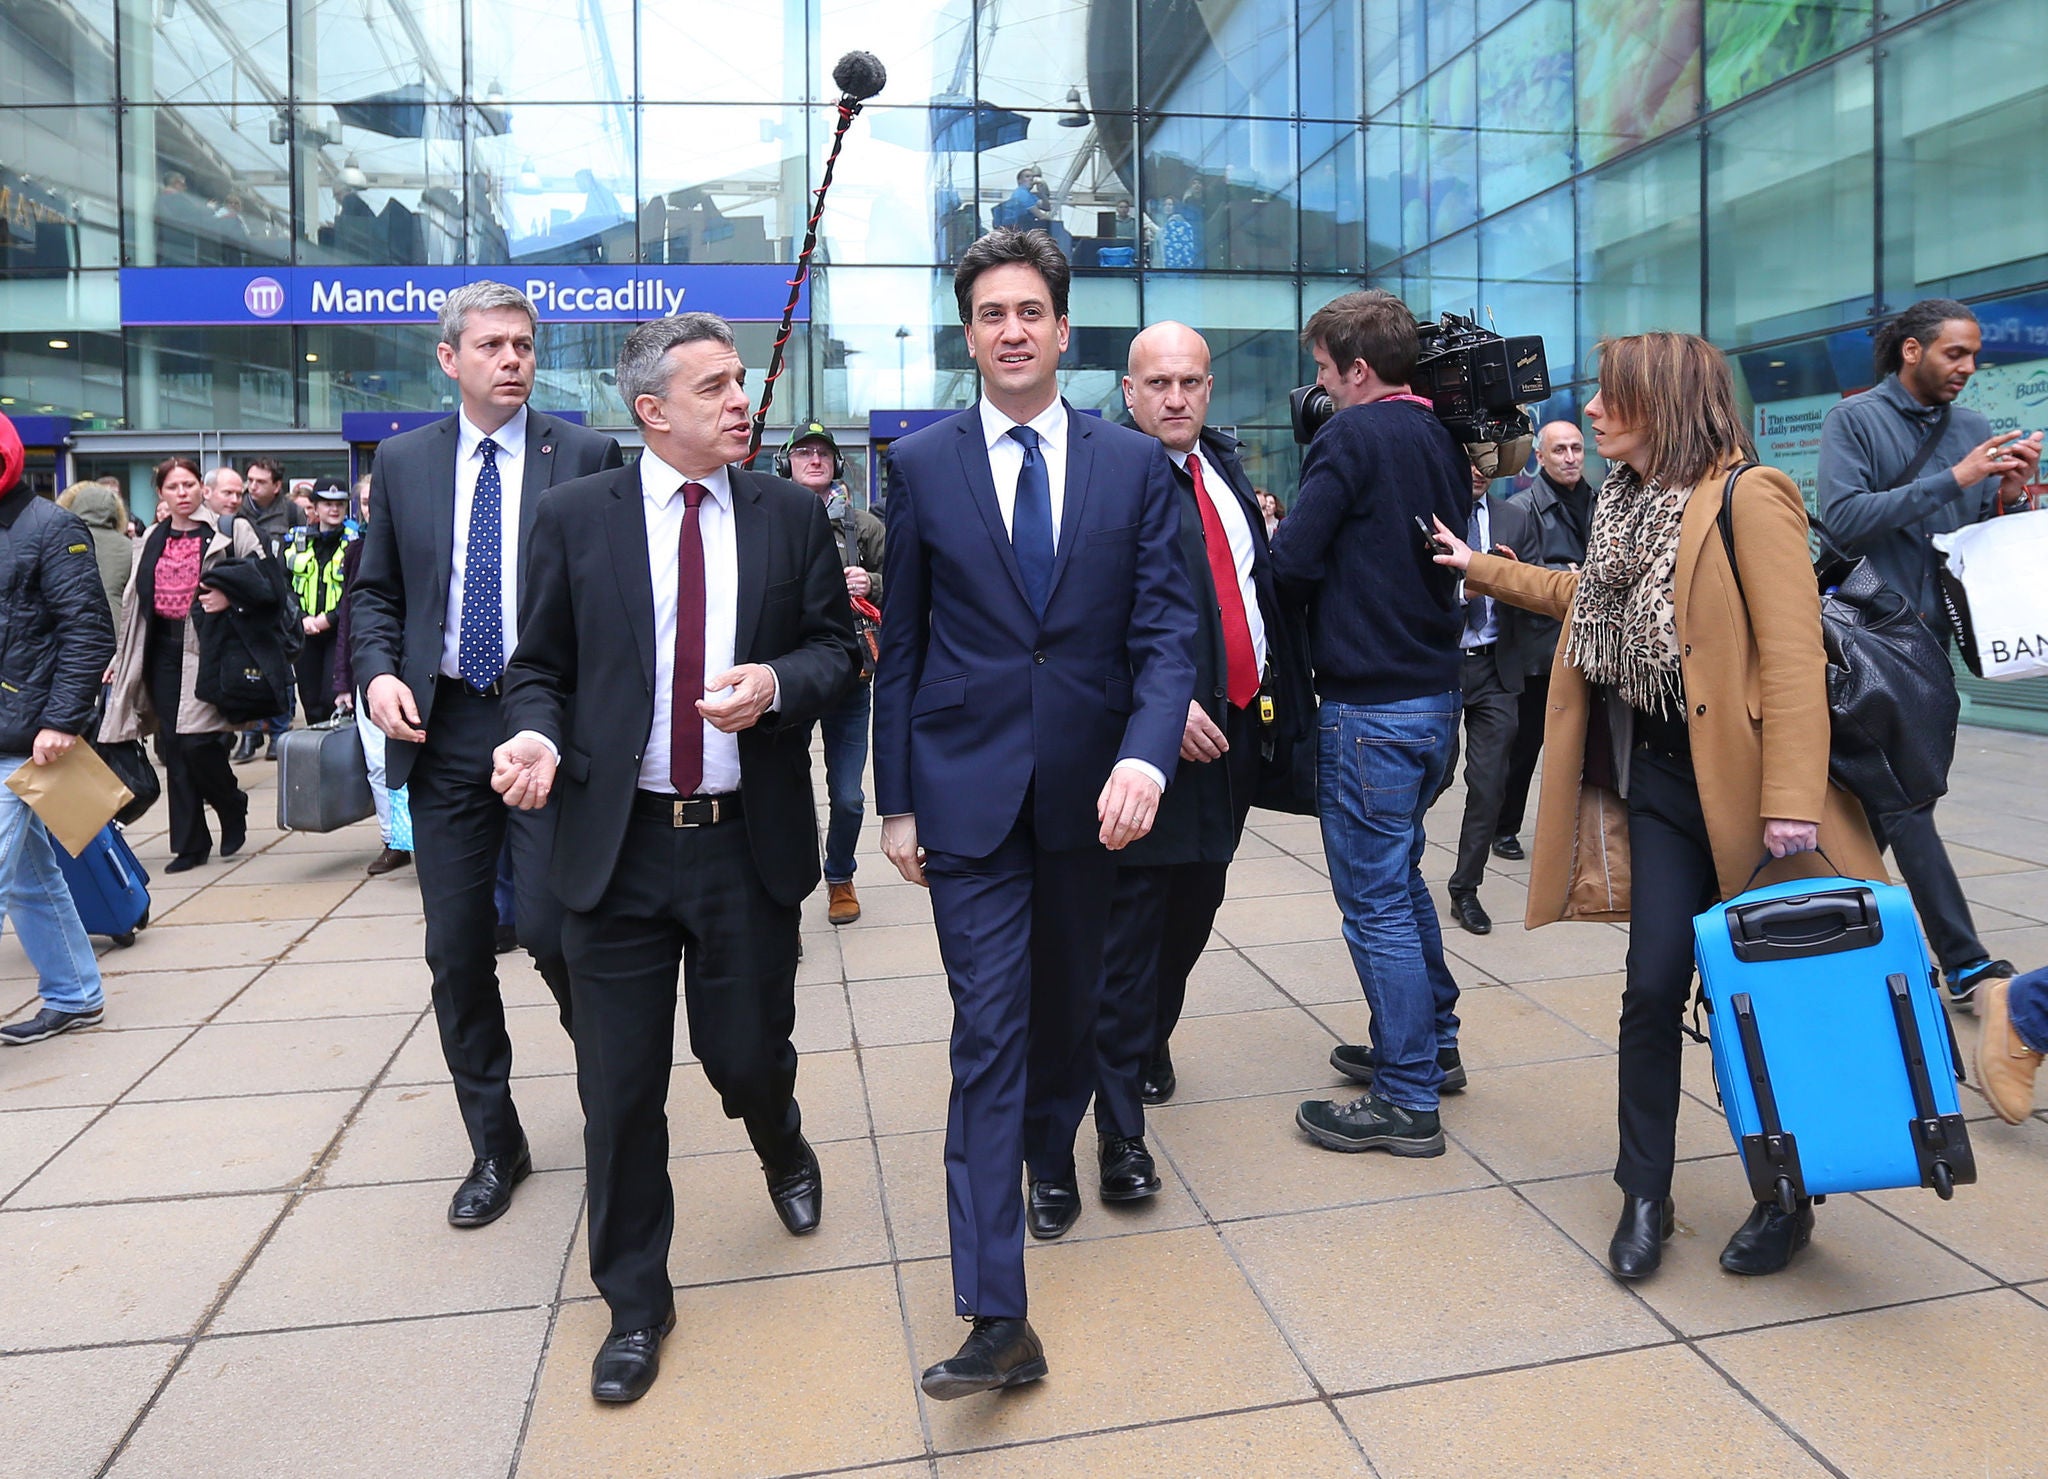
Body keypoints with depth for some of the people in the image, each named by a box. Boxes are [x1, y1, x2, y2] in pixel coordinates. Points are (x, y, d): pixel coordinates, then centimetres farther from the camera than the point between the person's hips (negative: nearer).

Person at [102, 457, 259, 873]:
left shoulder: (229, 533, 0)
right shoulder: (152, 541, 15)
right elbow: (133, 601, 18)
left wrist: (230, 597, -19)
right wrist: (121, 657, 16)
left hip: (207, 648, -5)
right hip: (162, 649, 5)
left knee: (197, 741, -11)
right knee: (173, 747, 4)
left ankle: (233, 811, 18)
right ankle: (189, 843, 12)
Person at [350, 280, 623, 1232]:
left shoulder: (586, 456, 0)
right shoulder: (403, 462, 9)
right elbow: (375, 591, 14)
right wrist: (379, 672, -5)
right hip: (443, 728, 3)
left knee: (552, 929, -7)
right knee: (456, 950, 8)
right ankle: (493, 1145, 26)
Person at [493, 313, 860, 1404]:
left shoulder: (792, 514, 3)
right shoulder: (575, 516, 2)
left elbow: (838, 649, 5)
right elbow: (539, 665, 5)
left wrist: (778, 683, -16)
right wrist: (538, 736, -15)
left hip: (750, 840, 0)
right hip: (620, 842, 0)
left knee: (745, 1054, 10)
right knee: (620, 1088, 8)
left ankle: (780, 1143, 50)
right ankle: (634, 1301, 29)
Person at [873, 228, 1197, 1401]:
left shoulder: (1137, 464, 2)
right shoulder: (922, 465, 1)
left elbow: (1167, 627, -4)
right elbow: (902, 644, 3)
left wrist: (1146, 755, -21)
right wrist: (897, 800, 1)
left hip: (1093, 789, 2)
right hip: (970, 788, -1)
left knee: (1070, 1000, 19)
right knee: (989, 1031, -4)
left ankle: (1052, 1154, 49)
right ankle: (997, 1313, 1)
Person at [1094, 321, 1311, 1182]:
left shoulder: (1225, 468, 14)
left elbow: (1260, 585, 18)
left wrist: (1278, 701, 10)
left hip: (1233, 727, 8)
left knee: (1195, 903, 19)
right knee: (1130, 928, -2)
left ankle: (1150, 1040, 42)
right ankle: (1120, 1126, 7)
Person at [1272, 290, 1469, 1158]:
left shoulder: (1352, 436, -14)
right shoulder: (1444, 439, 11)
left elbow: (1294, 562, -18)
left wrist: (1278, 530, 5)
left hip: (1369, 704, -9)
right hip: (1435, 691, 9)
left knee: (1375, 901, -1)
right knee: (1400, 874, 23)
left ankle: (1407, 1101, 8)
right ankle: (1432, 1043, 35)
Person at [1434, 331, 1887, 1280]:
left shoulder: (1749, 498, -12)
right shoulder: (1625, 504, 11)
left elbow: (1793, 651, -18)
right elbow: (1594, 599, 29)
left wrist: (1792, 796, -23)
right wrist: (1485, 571, 30)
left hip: (1742, 780, -5)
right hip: (1660, 778, 6)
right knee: (1654, 988, 4)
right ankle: (1645, 1195, 18)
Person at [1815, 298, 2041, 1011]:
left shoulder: (1972, 429, 12)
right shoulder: (1855, 419, -4)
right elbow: (1843, 517, -17)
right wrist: (1952, 479, -18)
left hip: (1934, 633, 7)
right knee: (1906, 798, -7)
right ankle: (1965, 964, -3)